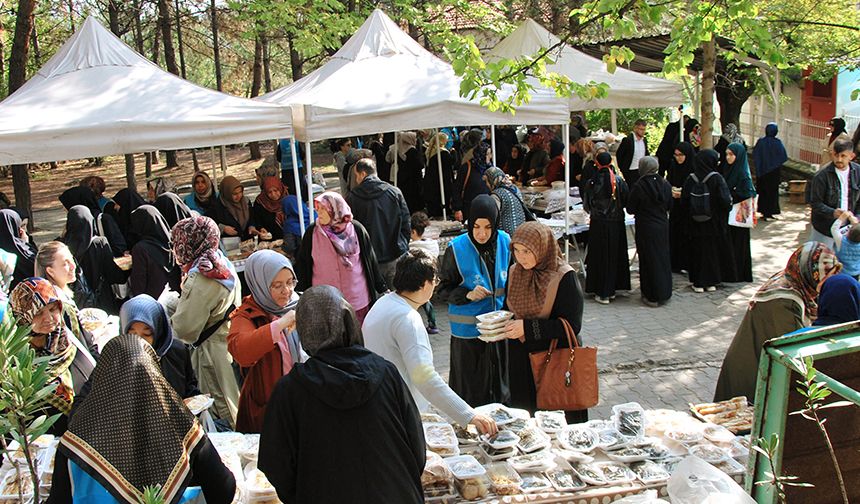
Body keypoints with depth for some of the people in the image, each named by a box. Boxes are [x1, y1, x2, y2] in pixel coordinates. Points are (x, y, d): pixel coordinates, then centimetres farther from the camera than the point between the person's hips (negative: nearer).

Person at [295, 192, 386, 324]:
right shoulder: (312, 233, -3)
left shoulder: (356, 229, -4)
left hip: (357, 299, 0)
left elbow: (370, 260, 4)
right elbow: (302, 264, 4)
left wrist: (382, 288, 8)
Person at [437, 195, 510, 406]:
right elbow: (443, 288, -3)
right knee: (471, 390, 1)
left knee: (501, 386, 13)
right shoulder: (457, 248, -10)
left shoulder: (505, 242, -1)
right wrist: (467, 295, -20)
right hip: (468, 332, -3)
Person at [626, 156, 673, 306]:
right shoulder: (665, 184, -3)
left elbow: (630, 209, -10)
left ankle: (652, 296, 10)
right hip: (663, 226, 4)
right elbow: (670, 206, 7)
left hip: (646, 228, -4)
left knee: (649, 260, 4)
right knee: (663, 257, 17)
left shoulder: (638, 186, -17)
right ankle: (665, 293, 26)